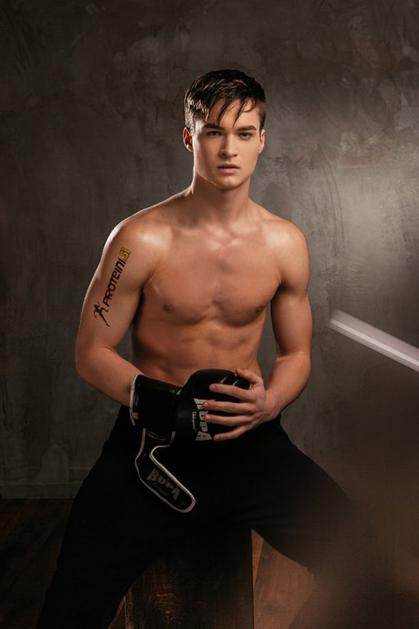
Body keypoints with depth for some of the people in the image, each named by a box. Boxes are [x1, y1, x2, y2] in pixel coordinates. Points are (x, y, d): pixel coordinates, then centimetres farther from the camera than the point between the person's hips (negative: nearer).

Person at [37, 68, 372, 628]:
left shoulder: (285, 243, 0)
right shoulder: (140, 240, -9)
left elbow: (297, 352, 11)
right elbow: (92, 354, -3)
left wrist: (269, 403, -12)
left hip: (250, 436, 3)